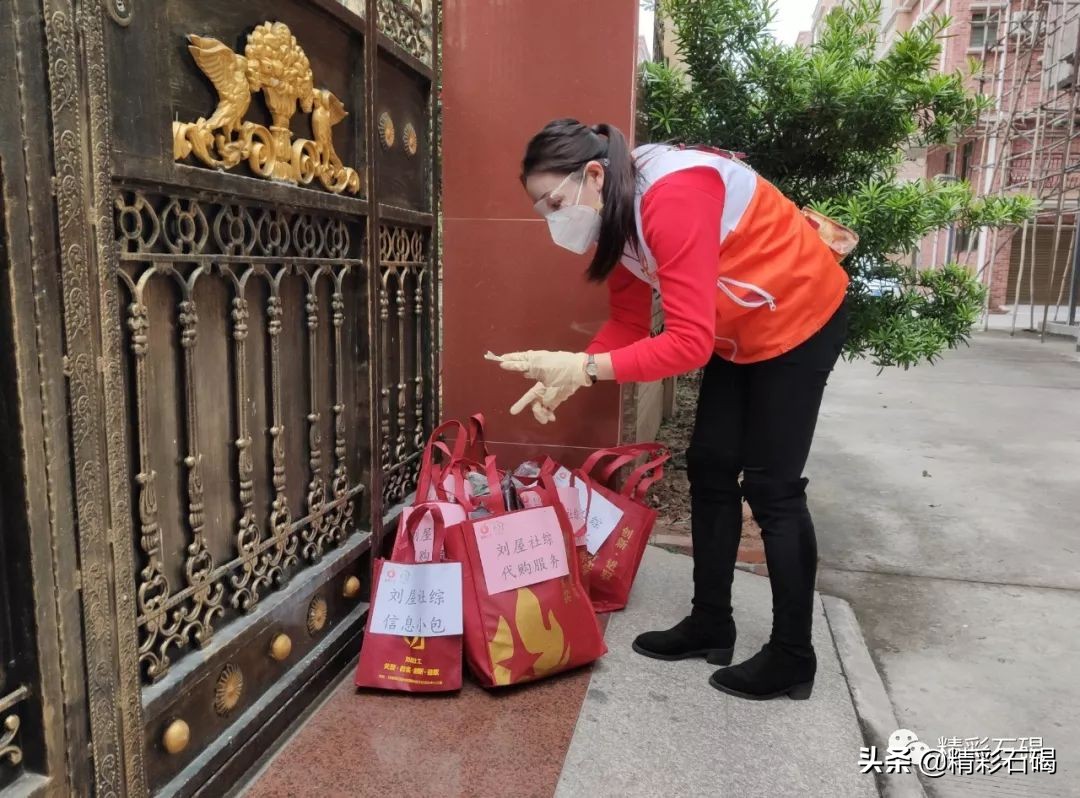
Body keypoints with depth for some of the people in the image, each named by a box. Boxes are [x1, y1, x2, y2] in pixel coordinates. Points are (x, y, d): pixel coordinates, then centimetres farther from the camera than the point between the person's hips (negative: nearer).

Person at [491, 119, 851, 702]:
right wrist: (568, 372, -18)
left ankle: (792, 658, 9)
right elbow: (627, 325, -3)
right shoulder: (614, 216, -3)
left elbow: (689, 342, -35)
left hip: (801, 319, -9)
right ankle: (711, 624, 21)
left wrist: (585, 368, -35)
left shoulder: (673, 198, -31)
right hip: (738, 334, 9)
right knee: (710, 468, 8)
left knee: (770, 486, -6)